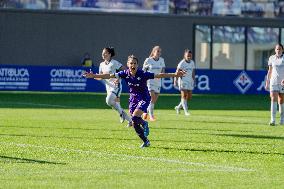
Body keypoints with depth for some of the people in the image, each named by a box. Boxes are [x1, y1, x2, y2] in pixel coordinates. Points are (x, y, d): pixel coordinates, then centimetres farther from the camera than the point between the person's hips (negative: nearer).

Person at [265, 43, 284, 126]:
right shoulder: (272, 58, 6)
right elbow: (270, 71, 12)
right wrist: (267, 82, 11)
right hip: (273, 81, 1)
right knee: (273, 99, -14)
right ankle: (272, 120, -21)